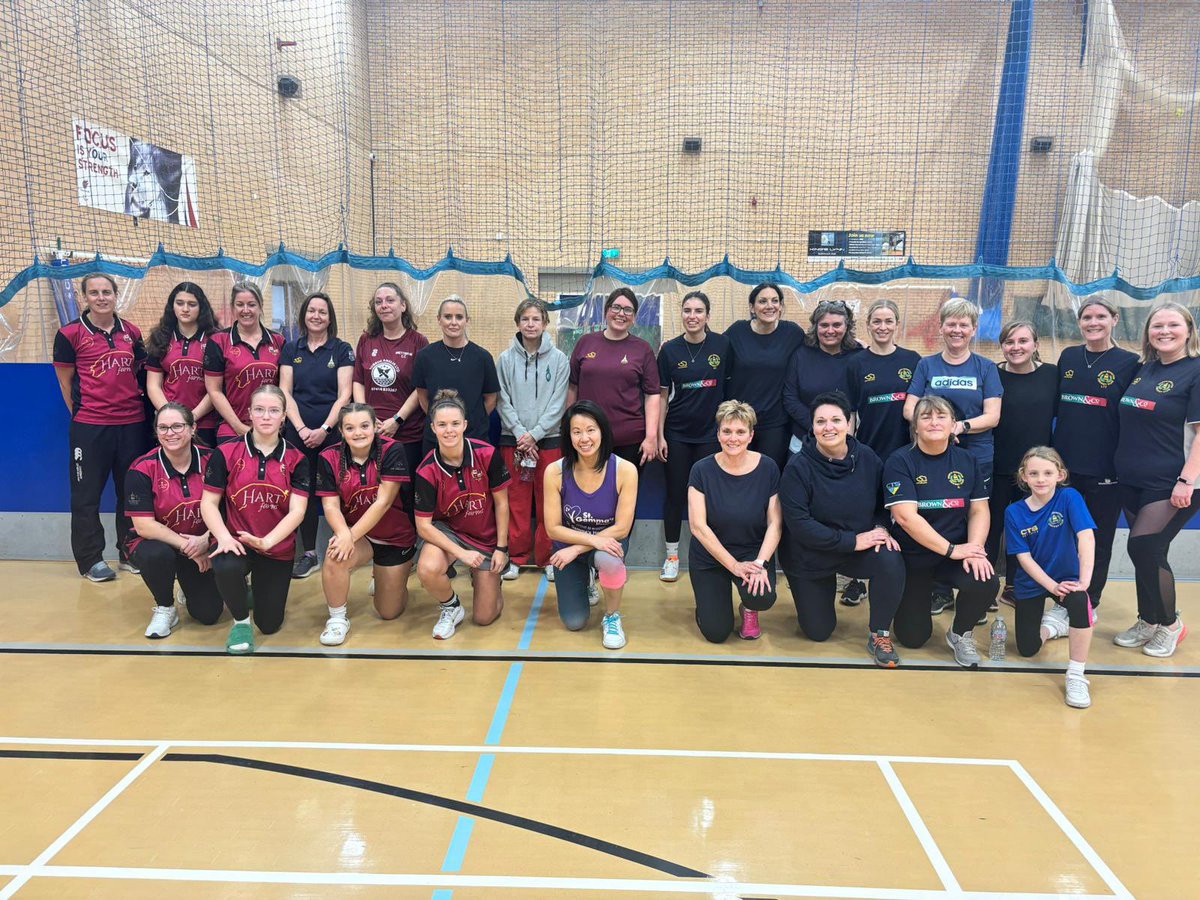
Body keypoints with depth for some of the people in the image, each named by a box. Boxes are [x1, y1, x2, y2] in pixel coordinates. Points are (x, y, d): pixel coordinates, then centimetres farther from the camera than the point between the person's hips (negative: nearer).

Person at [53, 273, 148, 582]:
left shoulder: (131, 332, 7)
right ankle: (90, 560, 15)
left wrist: (134, 404, 8)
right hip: (89, 426, -4)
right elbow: (66, 382, 1)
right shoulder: (70, 333, -3)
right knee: (87, 493, 4)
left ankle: (131, 553, 23)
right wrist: (80, 413, 4)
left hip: (132, 423, 4)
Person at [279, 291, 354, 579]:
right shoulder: (291, 349, 10)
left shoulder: (342, 350, 3)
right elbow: (285, 392, 5)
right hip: (299, 433, 2)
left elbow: (344, 395, -4)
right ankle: (308, 554, 17)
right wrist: (301, 428, -8)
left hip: (332, 433, -2)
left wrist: (324, 429, -13)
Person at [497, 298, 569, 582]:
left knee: (548, 500, 4)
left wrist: (535, 434, -11)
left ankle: (547, 557, 15)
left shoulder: (558, 359, 1)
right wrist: (520, 433, -10)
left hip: (549, 439, -1)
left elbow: (558, 403, -4)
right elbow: (503, 401, 1)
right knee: (516, 501, 5)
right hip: (513, 439, 1)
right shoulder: (506, 359, 3)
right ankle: (516, 557, 15)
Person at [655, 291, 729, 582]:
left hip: (711, 432, 0)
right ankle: (671, 555, 19)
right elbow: (662, 395, 1)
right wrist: (659, 435, -2)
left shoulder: (722, 345, -3)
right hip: (677, 434, 0)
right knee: (675, 494, 5)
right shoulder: (670, 349, -3)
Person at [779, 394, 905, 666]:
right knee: (818, 632, 5)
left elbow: (882, 502, 6)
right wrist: (852, 540, -26)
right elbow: (799, 524, -24)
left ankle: (879, 635, -8)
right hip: (810, 559, -2)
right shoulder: (798, 468, -20)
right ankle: (816, 596, 40)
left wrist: (881, 528, -16)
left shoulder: (867, 457, -8)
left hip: (860, 548, 2)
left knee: (892, 561, -30)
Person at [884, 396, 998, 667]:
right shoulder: (900, 462, -13)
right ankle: (914, 599, 38)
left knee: (985, 583, -30)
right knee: (913, 638, 1)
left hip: (957, 554, 3)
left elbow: (979, 511, 1)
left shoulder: (966, 461, 1)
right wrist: (951, 549, -22)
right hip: (912, 557, -2)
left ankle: (960, 634, 3)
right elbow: (906, 517, -21)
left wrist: (975, 548, -18)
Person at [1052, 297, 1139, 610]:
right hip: (1065, 464, 4)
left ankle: (1089, 604, 24)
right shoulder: (1068, 357, 7)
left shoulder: (1129, 362, -4)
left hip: (1105, 469, -3)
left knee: (1098, 539, 8)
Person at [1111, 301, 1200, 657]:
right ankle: (1148, 623, 27)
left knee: (1143, 549, -8)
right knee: (1145, 554, 13)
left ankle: (1170, 624, 13)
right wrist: (1121, 464, 13)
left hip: (1171, 485, -6)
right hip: (1132, 481, 6)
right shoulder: (1143, 369, 10)